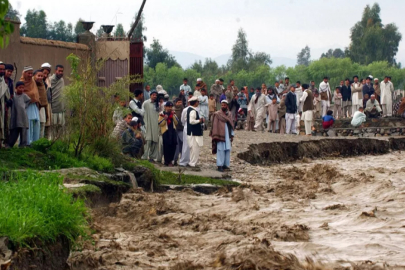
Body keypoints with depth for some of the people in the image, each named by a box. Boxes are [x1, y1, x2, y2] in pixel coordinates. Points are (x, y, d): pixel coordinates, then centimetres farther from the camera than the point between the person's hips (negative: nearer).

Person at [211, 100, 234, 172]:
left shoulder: (229, 114, 12)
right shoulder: (217, 114, -3)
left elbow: (231, 125, 16)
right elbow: (215, 125, -5)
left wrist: (232, 135, 11)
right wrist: (216, 136, -10)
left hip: (228, 135, 5)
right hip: (220, 135, -5)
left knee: (228, 150, 4)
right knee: (220, 150, -7)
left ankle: (226, 165, 10)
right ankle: (220, 165, -4)